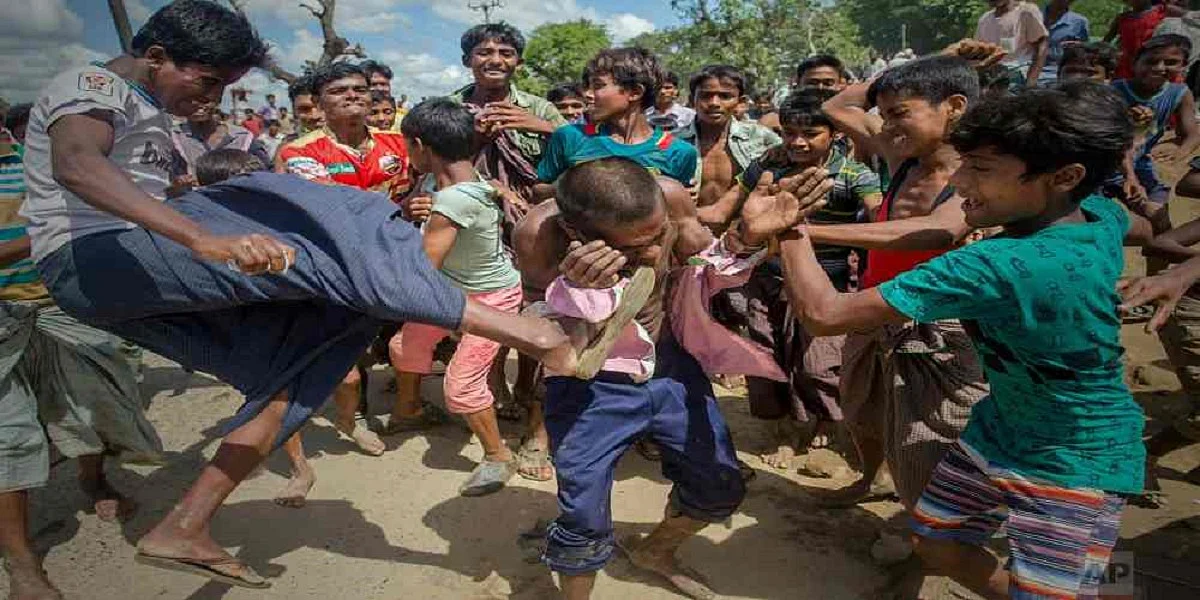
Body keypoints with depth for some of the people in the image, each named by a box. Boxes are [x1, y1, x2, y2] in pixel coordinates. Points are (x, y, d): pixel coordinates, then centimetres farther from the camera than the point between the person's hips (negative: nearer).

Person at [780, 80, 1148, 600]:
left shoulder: (1002, 267, -37)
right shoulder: (1101, 217, -12)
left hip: (1077, 465, -8)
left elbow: (823, 313, -35)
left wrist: (792, 230, -21)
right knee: (935, 548, 16)